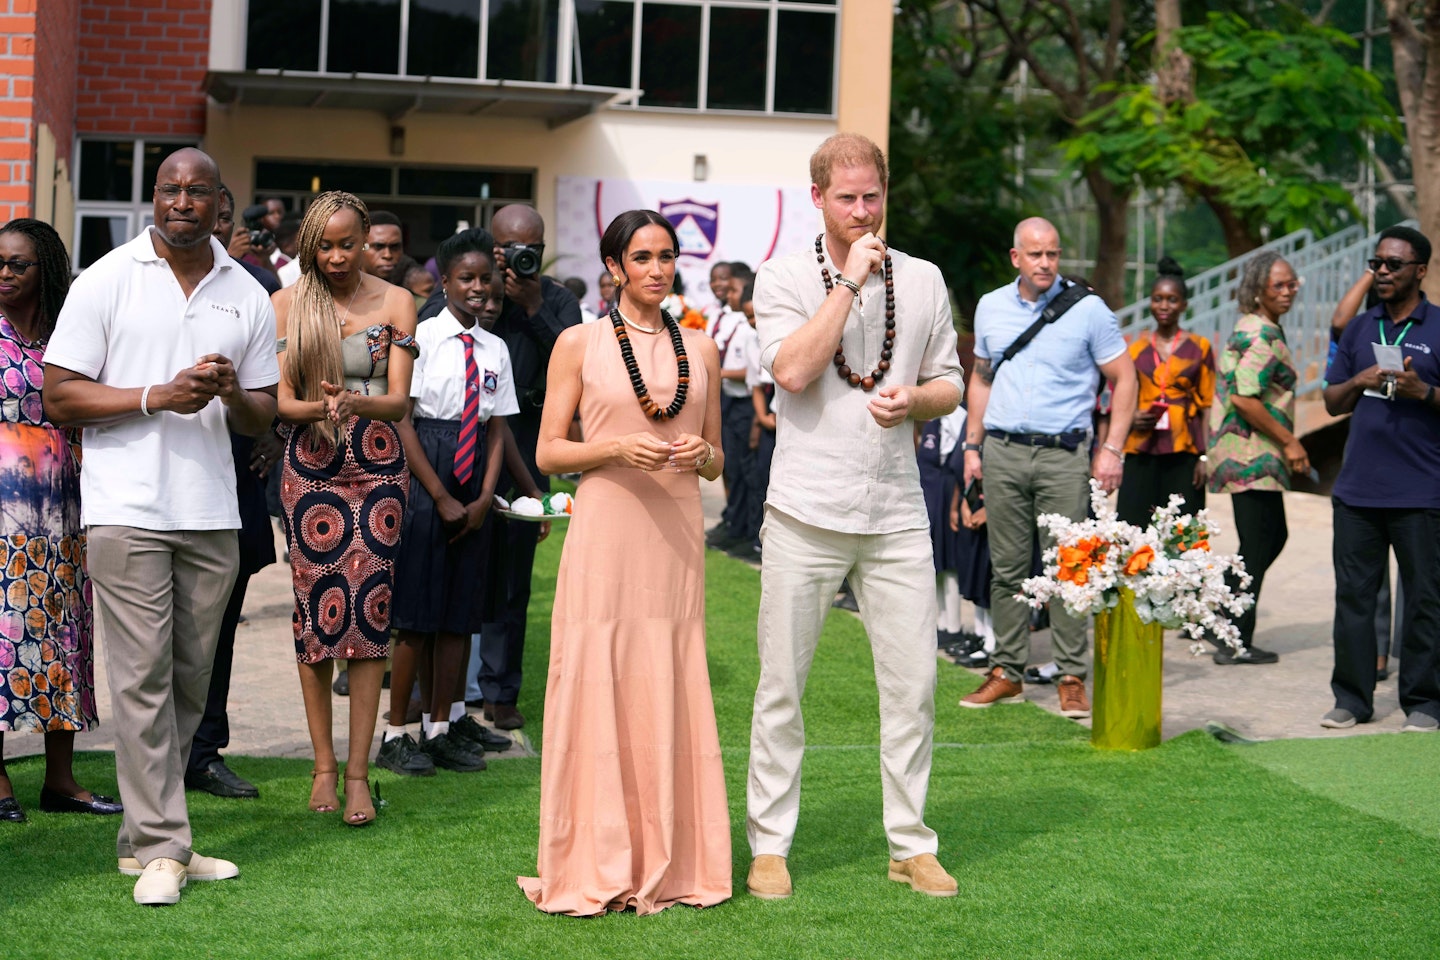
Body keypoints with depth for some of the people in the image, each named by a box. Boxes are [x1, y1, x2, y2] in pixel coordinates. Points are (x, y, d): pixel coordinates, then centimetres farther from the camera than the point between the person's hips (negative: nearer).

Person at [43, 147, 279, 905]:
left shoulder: (247, 296, 12)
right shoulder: (106, 281, 2)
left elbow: (263, 418, 16)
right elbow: (59, 397, -2)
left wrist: (234, 393, -7)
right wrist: (158, 396, -13)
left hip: (212, 515, 4)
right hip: (127, 509, -4)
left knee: (190, 682, 6)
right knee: (143, 679, -7)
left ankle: (144, 836, 17)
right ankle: (161, 847, -2)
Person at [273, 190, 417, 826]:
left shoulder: (395, 303, 5)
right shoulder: (287, 303, 4)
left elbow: (400, 400, -1)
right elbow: (280, 400, 1)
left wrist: (356, 402, -22)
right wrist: (320, 406, -21)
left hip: (377, 467, 0)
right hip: (310, 468, 0)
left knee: (368, 612, -6)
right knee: (314, 613, -1)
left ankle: (358, 771, -3)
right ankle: (323, 765, 10)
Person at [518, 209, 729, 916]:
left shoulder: (701, 349, 13)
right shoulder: (580, 344, 3)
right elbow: (547, 453, 1)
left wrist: (702, 453, -5)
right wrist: (617, 447, -14)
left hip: (677, 533, 3)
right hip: (605, 530, -3)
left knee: (670, 693, 2)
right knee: (597, 689, -5)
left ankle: (670, 862, 10)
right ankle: (595, 866, 3)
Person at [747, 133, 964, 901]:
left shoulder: (923, 281, 11)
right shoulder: (784, 277, 0)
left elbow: (950, 384, 15)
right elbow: (794, 370, -15)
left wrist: (915, 398, -7)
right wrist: (850, 279, -13)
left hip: (895, 513, 3)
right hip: (806, 512, -3)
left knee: (912, 683, 3)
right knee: (782, 685, 2)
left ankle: (911, 845, 15)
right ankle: (769, 844, 13)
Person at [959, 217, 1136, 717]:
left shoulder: (1087, 309, -1)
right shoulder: (991, 307, 10)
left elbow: (1124, 378, 2)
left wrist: (1112, 449, -5)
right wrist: (973, 444, 14)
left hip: (1064, 454, -3)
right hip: (1003, 454, 3)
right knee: (1007, 567, 5)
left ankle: (1072, 678, 0)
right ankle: (1007, 671, 13)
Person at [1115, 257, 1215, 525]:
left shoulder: (1199, 348, 8)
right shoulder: (1136, 349, 14)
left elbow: (1206, 406, 6)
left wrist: (1204, 456, -2)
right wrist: (1132, 418, -2)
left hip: (1183, 455, -2)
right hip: (1141, 453, 2)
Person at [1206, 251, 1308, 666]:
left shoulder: (1255, 329, 17)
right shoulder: (1260, 335, -16)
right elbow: (1245, 398, -24)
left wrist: (1286, 443, 22)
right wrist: (1290, 442, -16)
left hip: (1258, 455, 10)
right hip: (1252, 456, -10)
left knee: (1273, 537, 16)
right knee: (1257, 547, -5)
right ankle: (1236, 643, 0)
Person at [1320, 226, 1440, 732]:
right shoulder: (1360, 329, 15)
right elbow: (1332, 402, 17)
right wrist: (1359, 382, -2)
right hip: (1358, 489, 5)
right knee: (1353, 593, 7)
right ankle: (1352, 698, 15)